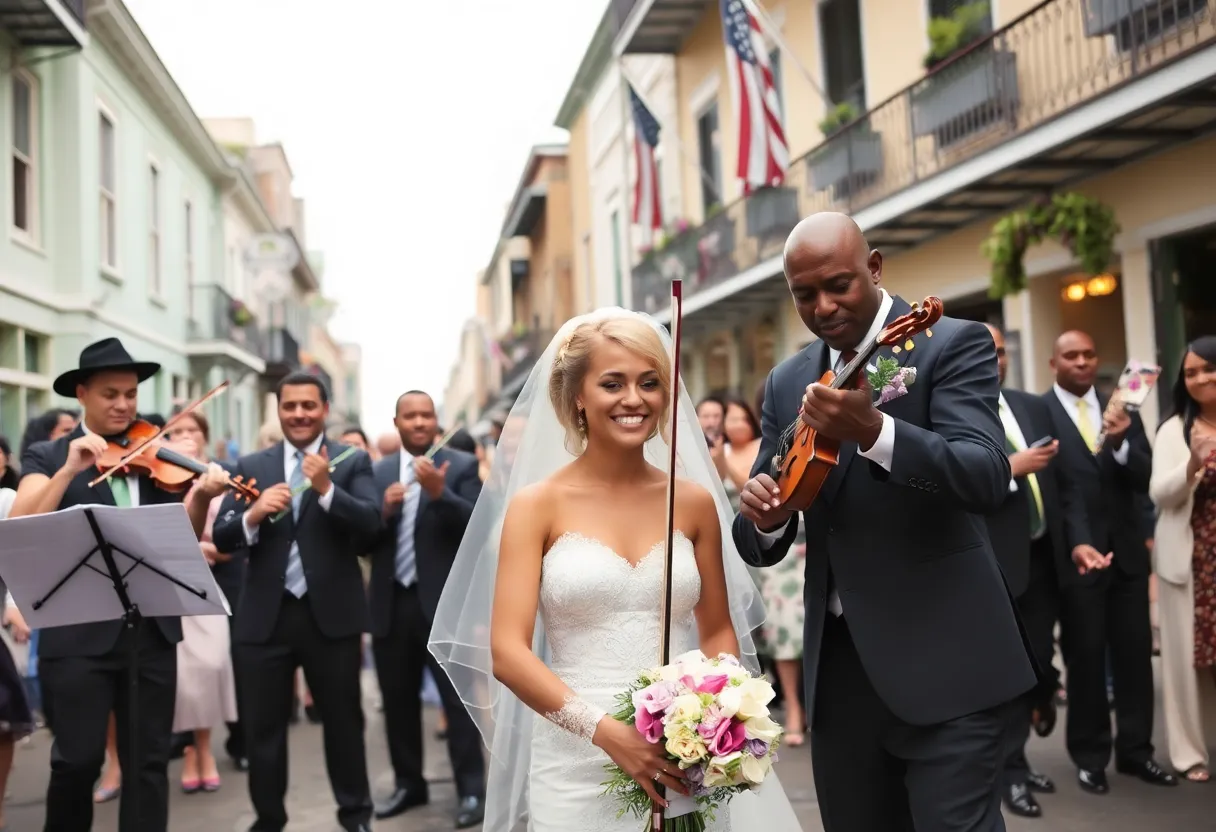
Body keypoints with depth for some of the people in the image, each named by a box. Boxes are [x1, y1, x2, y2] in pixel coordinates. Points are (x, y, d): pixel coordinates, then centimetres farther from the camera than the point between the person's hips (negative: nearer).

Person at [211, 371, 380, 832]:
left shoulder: (353, 461, 0)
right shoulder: (251, 465, 7)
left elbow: (370, 525, -12)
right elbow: (221, 537, 0)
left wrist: (326, 488, -25)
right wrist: (252, 515, -20)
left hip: (332, 613, -2)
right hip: (264, 616, 2)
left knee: (343, 721, 12)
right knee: (262, 728, 11)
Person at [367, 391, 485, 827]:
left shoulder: (462, 465, -2)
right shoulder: (378, 472, 9)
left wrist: (439, 492, -26)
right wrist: (383, 510, -15)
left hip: (443, 602, -4)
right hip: (392, 602, 4)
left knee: (458, 699, 1)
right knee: (398, 700, 14)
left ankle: (471, 790, 9)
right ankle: (408, 784, 28)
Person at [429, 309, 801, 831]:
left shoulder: (695, 501, 3)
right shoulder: (536, 505, -4)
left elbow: (719, 630, 11)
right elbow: (507, 652, -10)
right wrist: (606, 730, -21)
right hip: (578, 768, -2)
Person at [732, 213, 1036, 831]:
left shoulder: (953, 344, -4)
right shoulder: (786, 383, 10)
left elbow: (987, 480, -20)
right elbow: (760, 547, 10)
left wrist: (872, 430, -35)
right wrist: (765, 518, -14)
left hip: (943, 662, -5)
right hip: (838, 668, 5)